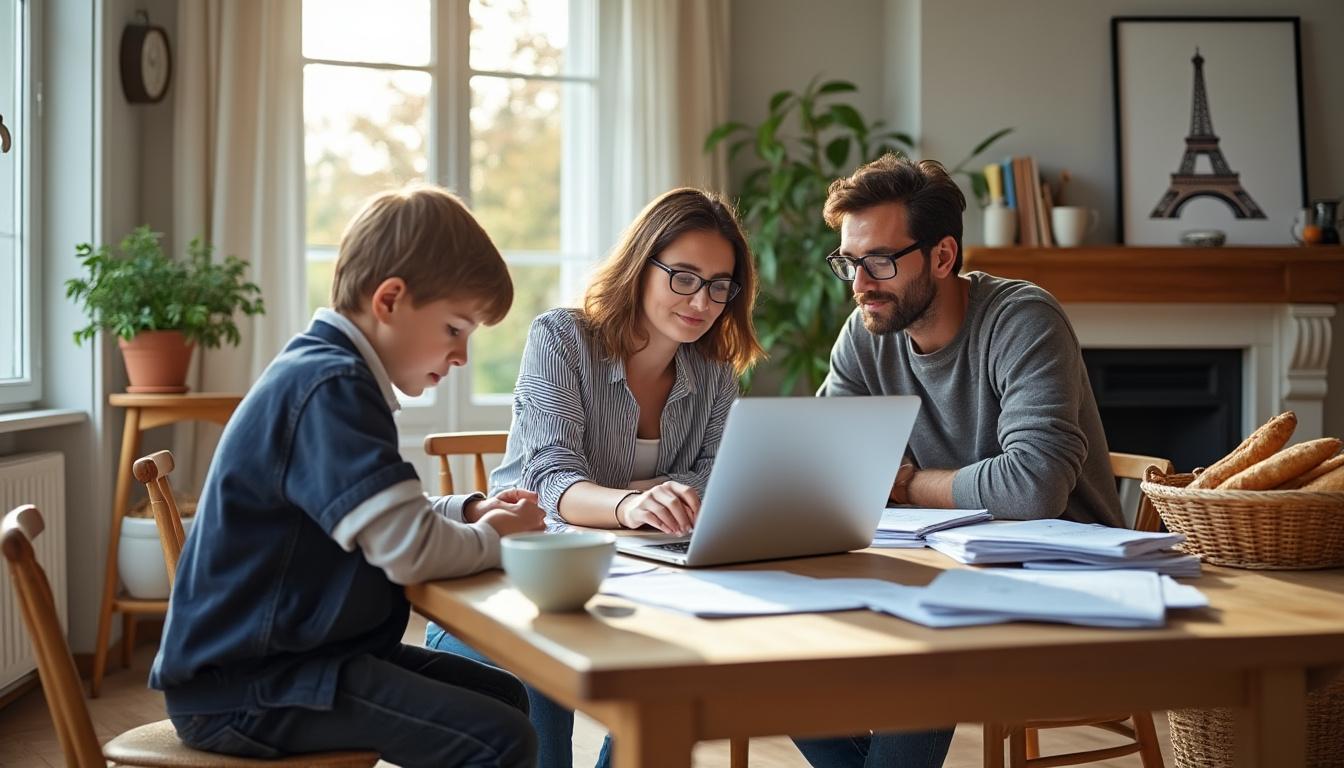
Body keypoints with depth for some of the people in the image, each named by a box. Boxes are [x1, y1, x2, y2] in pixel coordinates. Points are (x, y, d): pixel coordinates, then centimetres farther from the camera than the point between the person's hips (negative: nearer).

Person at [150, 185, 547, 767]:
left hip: (285, 650, 11)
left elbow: (385, 522, 26)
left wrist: (468, 512, 9)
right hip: (244, 686, -11)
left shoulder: (322, 372, 14)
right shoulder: (331, 388, -19)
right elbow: (413, 552, -26)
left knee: (505, 698, 13)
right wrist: (493, 537, -6)